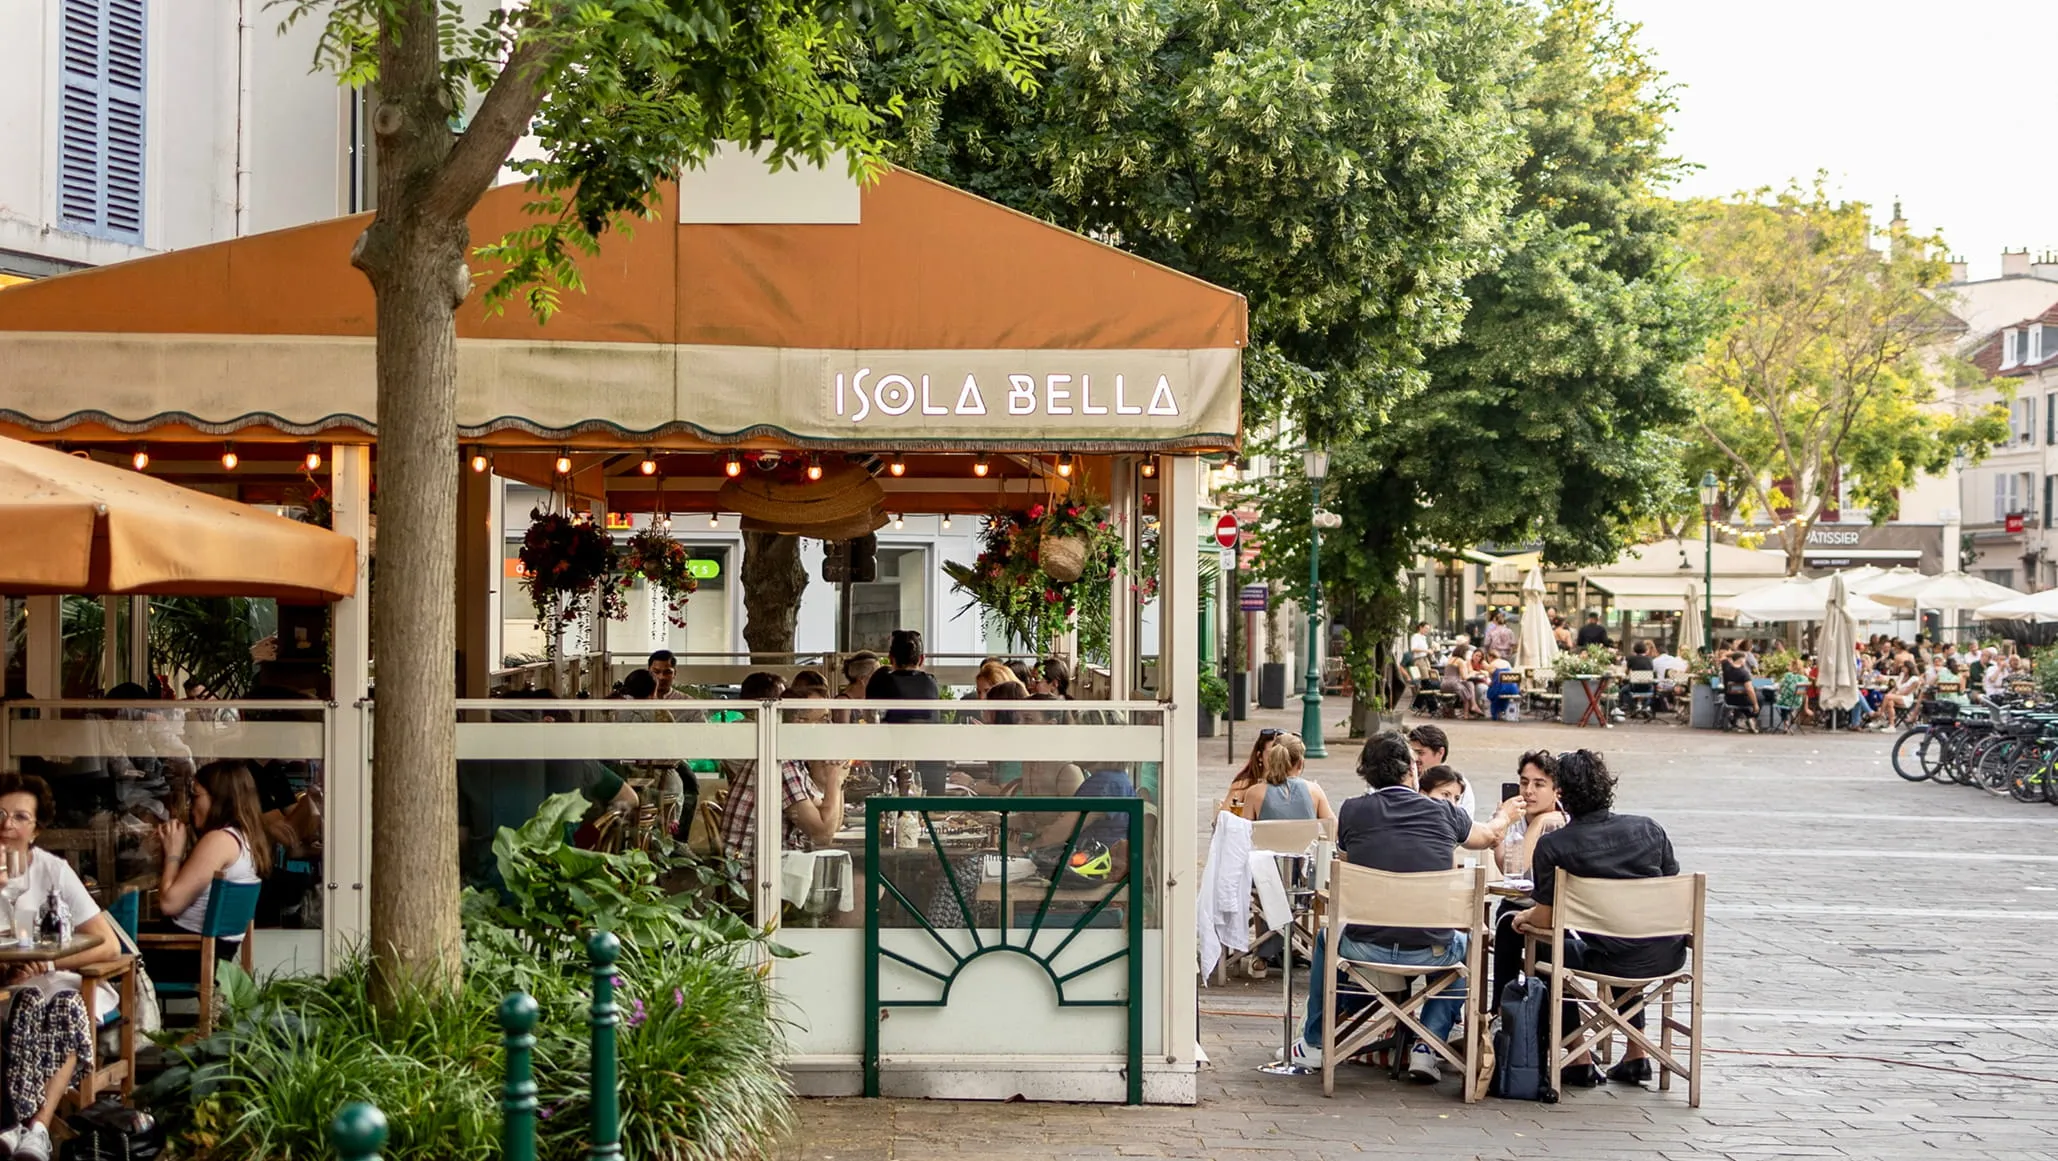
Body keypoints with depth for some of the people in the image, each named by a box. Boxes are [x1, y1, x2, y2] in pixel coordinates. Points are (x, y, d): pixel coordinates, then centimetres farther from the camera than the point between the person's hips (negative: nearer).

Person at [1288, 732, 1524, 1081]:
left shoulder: (1351, 812, -2)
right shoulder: (1444, 812, -1)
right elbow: (1491, 835, 22)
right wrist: (1506, 814, 48)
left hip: (1366, 947, 0)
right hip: (1430, 952, 0)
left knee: (1326, 938, 35)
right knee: (1465, 944, 34)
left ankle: (1313, 1044, 41)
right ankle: (1427, 1046, 20)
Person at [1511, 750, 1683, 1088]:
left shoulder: (1553, 845, -10)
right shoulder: (1648, 829, 3)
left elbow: (1545, 920, -6)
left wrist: (1524, 919, 17)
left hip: (1619, 962, -5)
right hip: (1669, 956, 5)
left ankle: (1580, 1061, 21)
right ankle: (1635, 1056, 39)